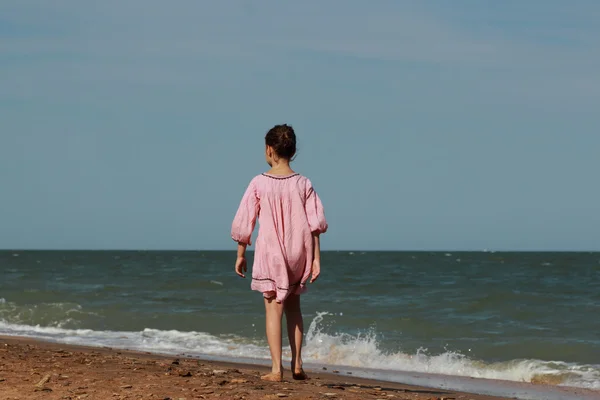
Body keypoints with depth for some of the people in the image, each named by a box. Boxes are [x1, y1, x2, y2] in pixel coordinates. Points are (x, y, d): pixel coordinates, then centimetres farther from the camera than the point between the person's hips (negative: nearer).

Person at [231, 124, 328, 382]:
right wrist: (316, 258, 1)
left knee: (273, 308, 2)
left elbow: (243, 222, -3)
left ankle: (276, 369, -5)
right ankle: (297, 364, 16)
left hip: (269, 253, -3)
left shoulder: (259, 184, -7)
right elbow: (316, 223, -3)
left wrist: (240, 254, 8)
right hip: (298, 253, 3)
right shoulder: (303, 184, -1)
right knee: (293, 305, 19)